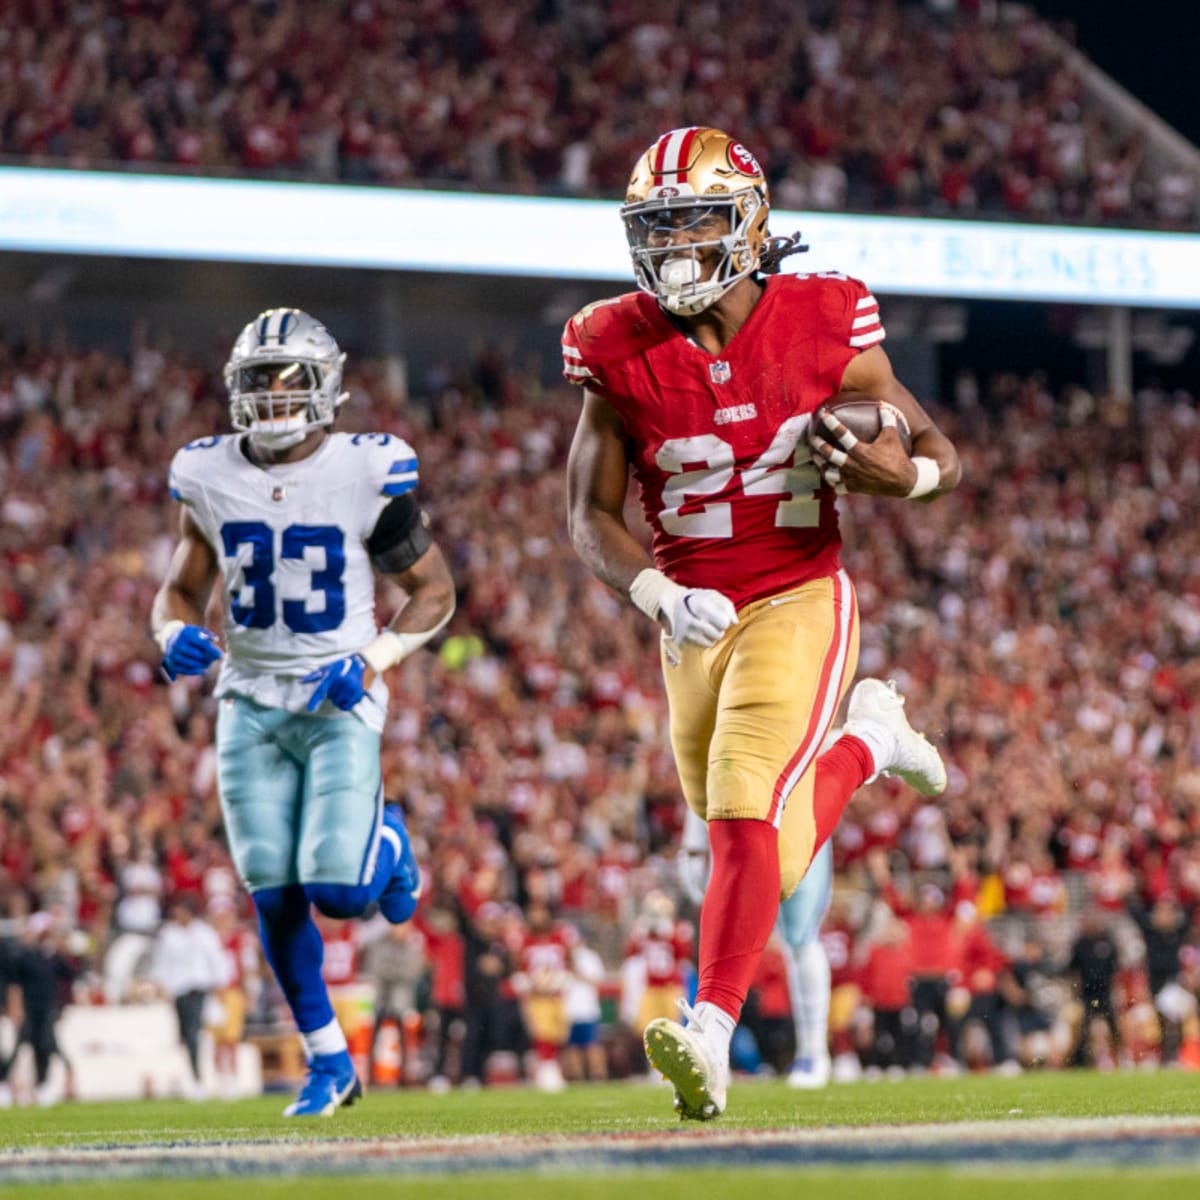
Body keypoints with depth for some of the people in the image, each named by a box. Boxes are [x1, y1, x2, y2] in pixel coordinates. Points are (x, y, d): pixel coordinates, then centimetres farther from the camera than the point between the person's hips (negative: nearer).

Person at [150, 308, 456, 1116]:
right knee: (275, 896, -2)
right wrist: (176, 635, -10)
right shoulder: (212, 479, 1)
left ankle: (385, 839, 22)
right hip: (251, 706, 3)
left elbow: (434, 590, 1)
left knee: (338, 891, -14)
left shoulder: (367, 474, -9)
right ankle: (329, 1064, 13)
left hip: (339, 702, -3)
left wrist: (373, 661, -14)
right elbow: (180, 590, 13)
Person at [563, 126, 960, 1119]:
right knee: (767, 844, 15)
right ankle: (867, 741, 45)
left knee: (750, 817, -22)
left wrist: (908, 474, -23)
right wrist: (657, 593, -21)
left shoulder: (823, 330, -8)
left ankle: (712, 1035, -25)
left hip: (798, 604, -4)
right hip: (694, 623, 4)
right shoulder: (622, 354, -4)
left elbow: (942, 455, 2)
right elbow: (590, 516, -1)